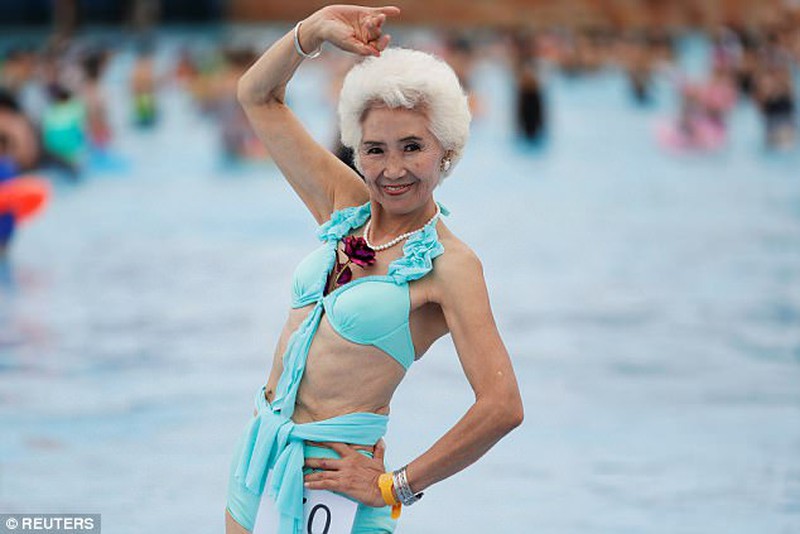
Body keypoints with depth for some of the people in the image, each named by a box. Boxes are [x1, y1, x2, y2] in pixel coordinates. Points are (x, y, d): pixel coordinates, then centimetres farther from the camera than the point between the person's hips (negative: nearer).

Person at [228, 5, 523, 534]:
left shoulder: (450, 265, -11)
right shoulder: (346, 208, 7)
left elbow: (502, 406, -21)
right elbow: (257, 97, 14)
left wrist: (394, 486, -14)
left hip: (329, 478, -6)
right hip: (259, 451, 6)